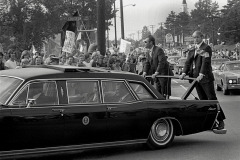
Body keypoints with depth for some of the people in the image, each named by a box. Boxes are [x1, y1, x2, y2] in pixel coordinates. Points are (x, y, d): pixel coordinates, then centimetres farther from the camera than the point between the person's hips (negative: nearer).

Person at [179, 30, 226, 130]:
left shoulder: (206, 48, -5)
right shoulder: (192, 51, 16)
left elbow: (206, 62, -17)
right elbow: (188, 62, 8)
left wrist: (201, 75, -28)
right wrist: (184, 73, -9)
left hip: (205, 77, -7)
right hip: (196, 78, 7)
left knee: (212, 99, -4)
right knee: (203, 100, 7)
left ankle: (220, 121, 3)